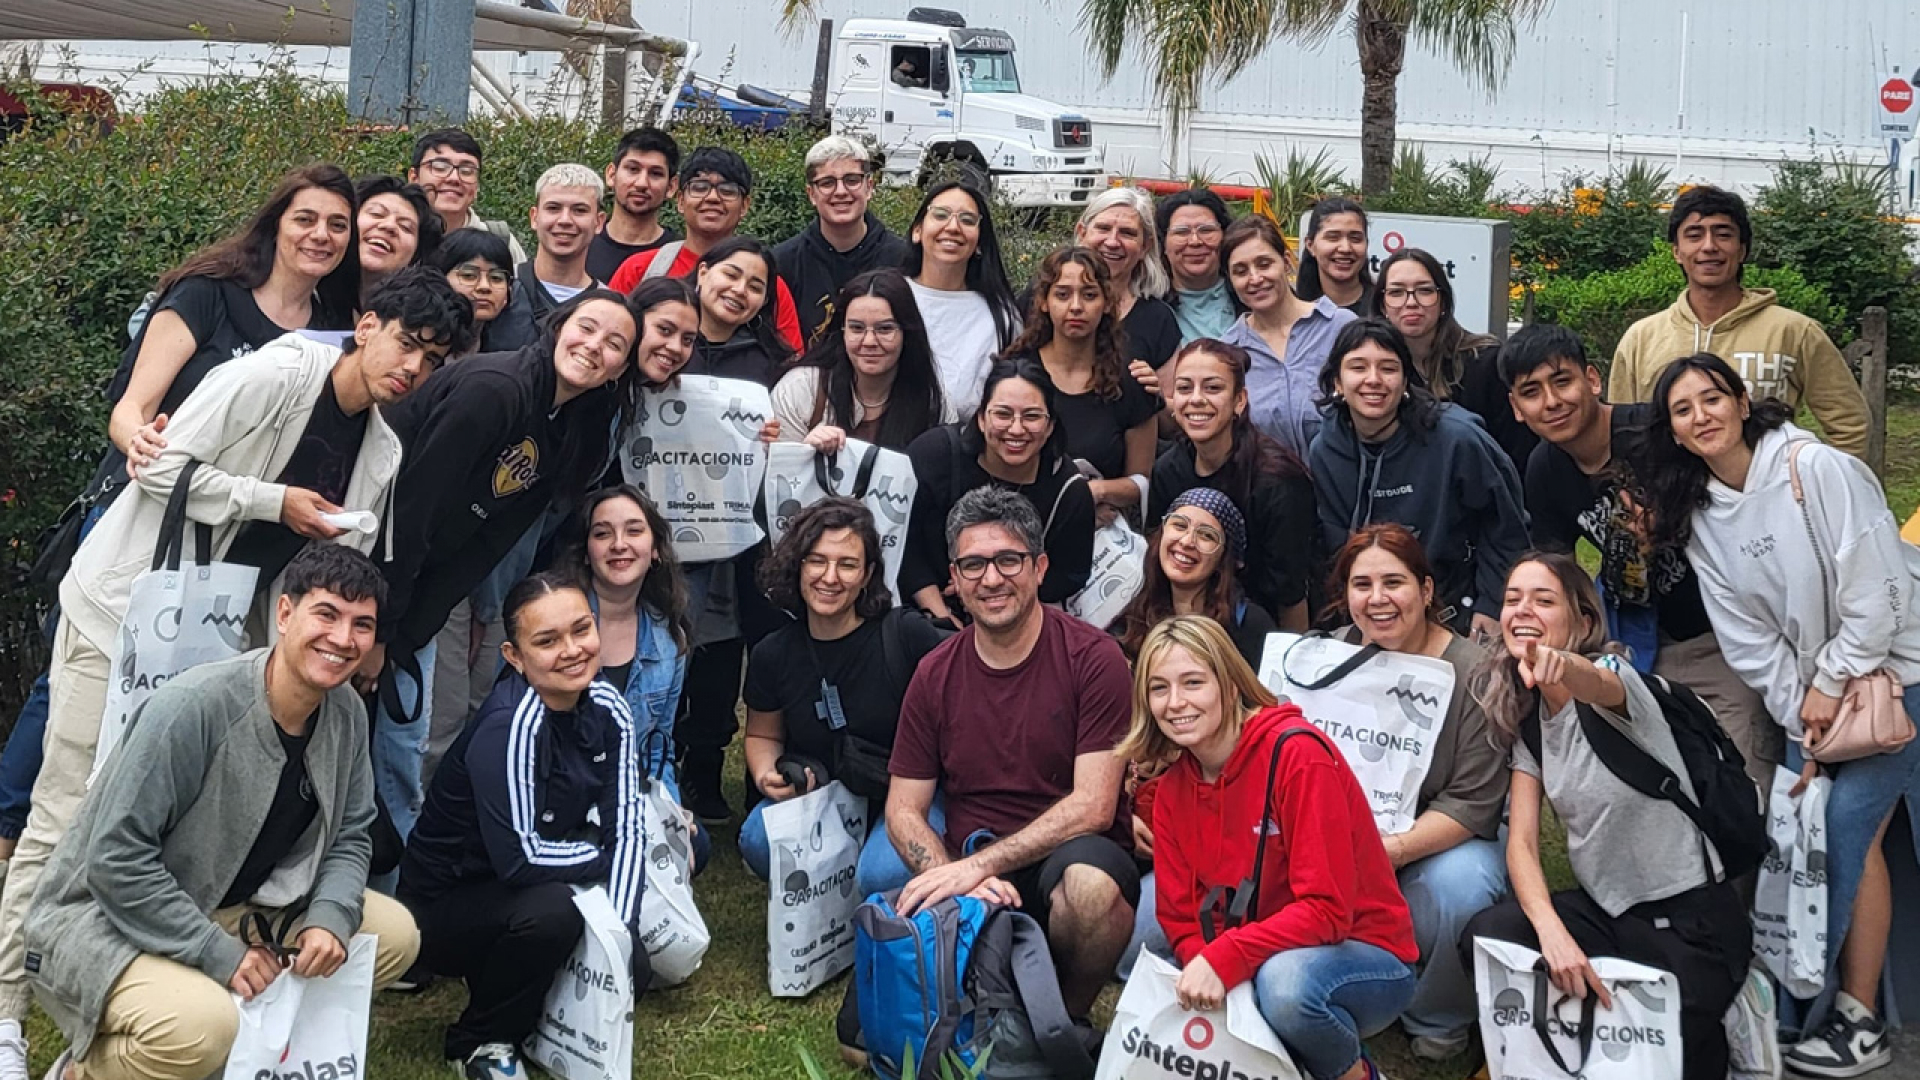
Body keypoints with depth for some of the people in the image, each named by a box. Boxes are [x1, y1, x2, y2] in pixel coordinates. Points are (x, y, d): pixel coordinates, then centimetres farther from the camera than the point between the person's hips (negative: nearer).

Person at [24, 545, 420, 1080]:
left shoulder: (347, 715, -3)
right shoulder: (193, 707, -26)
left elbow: (349, 838, 6)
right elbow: (117, 860, -26)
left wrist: (330, 919, -16)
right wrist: (221, 955, -25)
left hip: (235, 910, 7)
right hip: (106, 921, -7)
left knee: (395, 934, -4)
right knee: (202, 1026, -35)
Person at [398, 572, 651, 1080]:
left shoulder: (607, 708, -9)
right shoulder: (509, 725, -30)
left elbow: (628, 830, -8)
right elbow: (519, 859, -32)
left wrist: (619, 930, -19)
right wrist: (602, 856, -15)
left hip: (521, 901, 7)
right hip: (442, 905, -6)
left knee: (631, 970, -9)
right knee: (551, 908, -33)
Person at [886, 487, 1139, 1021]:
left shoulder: (1093, 657, -6)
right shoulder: (934, 675, 6)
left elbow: (1093, 806, -12)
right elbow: (904, 810, 7)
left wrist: (979, 864, -19)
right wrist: (956, 879, -15)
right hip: (972, 876, 2)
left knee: (1090, 882, -39)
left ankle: (1070, 1018, -7)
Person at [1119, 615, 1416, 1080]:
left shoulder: (1297, 754, -20)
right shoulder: (1173, 789, 1)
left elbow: (1328, 908, -23)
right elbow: (1179, 918, 0)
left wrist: (1224, 959, -32)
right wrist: (1204, 970, -21)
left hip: (1363, 955, -6)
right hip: (1251, 969, 6)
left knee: (1286, 979, -37)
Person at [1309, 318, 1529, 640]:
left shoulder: (1457, 439, -21)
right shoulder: (1324, 453, -9)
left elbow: (1505, 527, -9)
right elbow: (1336, 544, 3)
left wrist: (1491, 605, -7)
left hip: (1460, 615, -3)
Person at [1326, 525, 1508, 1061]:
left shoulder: (1474, 671, -13)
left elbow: (1473, 803, -16)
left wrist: (1396, 849, -30)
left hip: (1446, 840, -3)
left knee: (1456, 884, -35)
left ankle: (1438, 1026, -4)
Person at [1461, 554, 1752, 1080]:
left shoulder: (1612, 674, -13)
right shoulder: (1528, 718, 3)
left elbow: (1595, 683, -40)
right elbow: (1521, 843, -5)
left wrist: (1560, 667, -65)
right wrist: (1552, 933, -24)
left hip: (1692, 922, -5)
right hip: (1604, 909, 5)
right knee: (1486, 937, -21)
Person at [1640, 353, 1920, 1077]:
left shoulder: (1815, 467, -15)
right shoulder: (1698, 517, 3)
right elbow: (1747, 638, 1)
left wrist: (1835, 684, -14)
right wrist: (1801, 717, -7)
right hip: (1809, 691, 6)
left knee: (1844, 822, -12)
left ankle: (1856, 1019, -2)